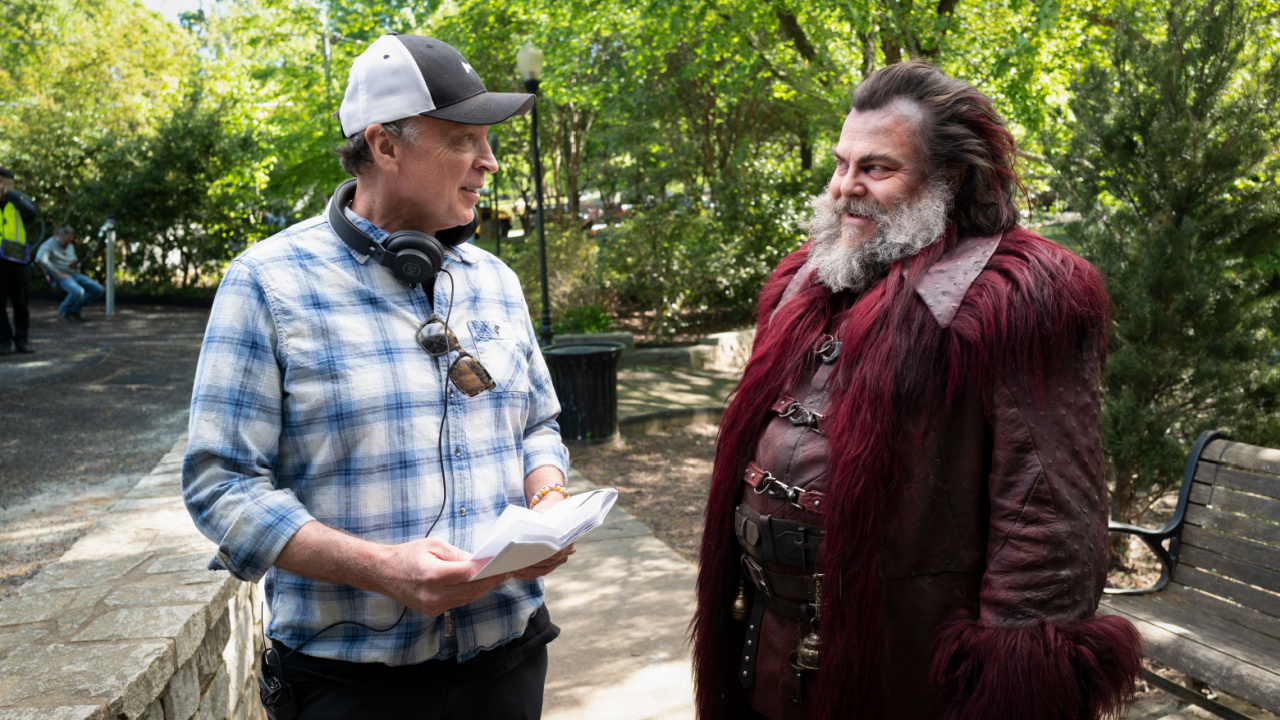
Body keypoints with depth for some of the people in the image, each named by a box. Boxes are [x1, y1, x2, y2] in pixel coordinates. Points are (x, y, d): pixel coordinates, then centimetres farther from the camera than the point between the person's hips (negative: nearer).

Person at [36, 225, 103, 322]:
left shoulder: (70, 247, 18)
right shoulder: (49, 245, -7)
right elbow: (40, 259, -27)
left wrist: (75, 265, -2)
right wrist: (58, 273, -24)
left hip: (73, 274, 8)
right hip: (60, 277, -8)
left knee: (98, 289, -7)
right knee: (78, 291, -37)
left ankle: (74, 309, 7)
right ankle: (63, 310, -7)